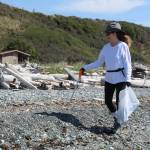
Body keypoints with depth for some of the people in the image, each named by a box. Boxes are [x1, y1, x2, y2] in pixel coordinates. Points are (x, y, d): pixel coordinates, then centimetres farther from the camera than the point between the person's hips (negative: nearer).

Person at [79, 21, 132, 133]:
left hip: (120, 78, -6)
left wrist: (128, 79, -18)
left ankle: (118, 122, 21)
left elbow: (127, 64, -9)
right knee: (108, 101, 8)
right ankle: (117, 119, 33)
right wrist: (85, 68, 7)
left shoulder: (123, 46, -9)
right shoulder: (106, 47, 7)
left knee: (119, 102, -2)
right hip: (109, 78, 6)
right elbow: (99, 62, 12)